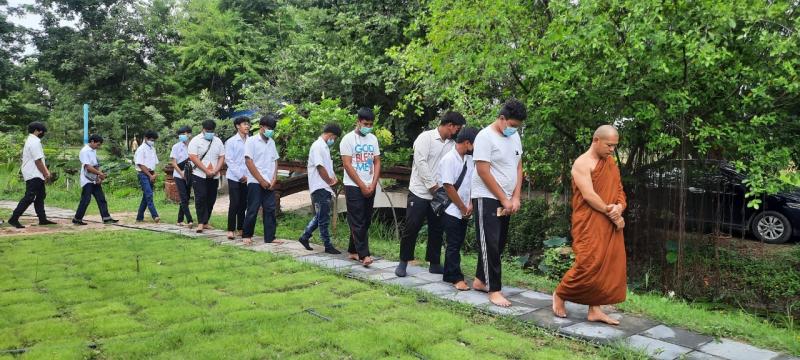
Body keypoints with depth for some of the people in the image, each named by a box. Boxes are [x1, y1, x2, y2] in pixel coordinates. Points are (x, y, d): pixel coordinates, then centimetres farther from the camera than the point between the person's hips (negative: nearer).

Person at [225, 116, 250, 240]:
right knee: (234, 204, -3)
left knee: (243, 204, 7)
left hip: (247, 178, 3)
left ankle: (240, 229, 16)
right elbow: (229, 160, -5)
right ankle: (231, 230, 5)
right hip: (234, 177, -3)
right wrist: (240, 175, -10)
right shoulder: (231, 142, -3)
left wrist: (247, 176, -3)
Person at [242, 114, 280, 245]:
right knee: (252, 210, 0)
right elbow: (248, 162, -10)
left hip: (269, 183, 5)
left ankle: (270, 237, 8)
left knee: (270, 209, 3)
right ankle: (246, 235, 15)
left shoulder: (271, 142, 12)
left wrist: (274, 179, -1)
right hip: (255, 182, -5)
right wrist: (261, 180, -12)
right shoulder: (251, 141, -5)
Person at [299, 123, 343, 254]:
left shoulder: (325, 147, 17)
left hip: (325, 188, 10)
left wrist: (333, 177, 5)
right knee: (324, 218, -3)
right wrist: (330, 181, -6)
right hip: (320, 188, -10)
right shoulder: (318, 146, -14)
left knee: (320, 216, 16)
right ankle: (328, 245, 3)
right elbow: (320, 167, -18)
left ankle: (305, 237, 27)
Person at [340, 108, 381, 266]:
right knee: (358, 222, -7)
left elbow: (377, 162, 9)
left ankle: (352, 251, 20)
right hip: (353, 186, -6)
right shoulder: (348, 139, -7)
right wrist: (362, 186, -12)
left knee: (365, 222, 9)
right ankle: (363, 254, -9)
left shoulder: (373, 139, 9)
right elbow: (347, 165, -12)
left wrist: (373, 185, -3)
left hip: (370, 187, 6)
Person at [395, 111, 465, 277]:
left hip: (439, 194, 6)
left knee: (436, 229, 9)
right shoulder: (426, 137, -8)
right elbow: (420, 162, -16)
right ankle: (403, 261, 12)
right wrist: (432, 185, -16)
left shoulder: (451, 144, 8)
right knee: (411, 228, -2)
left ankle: (434, 263, 20)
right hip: (420, 192, -6)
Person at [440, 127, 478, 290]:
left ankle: (449, 275, 25)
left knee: (457, 244, 13)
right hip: (452, 211, -7)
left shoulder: (469, 159, 4)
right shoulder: (449, 159, -17)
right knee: (454, 245, -1)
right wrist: (463, 208, -12)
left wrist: (470, 204, -6)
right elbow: (449, 187, -18)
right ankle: (456, 278, 6)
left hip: (464, 211, 7)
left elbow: (472, 182, 8)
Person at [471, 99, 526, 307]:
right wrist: (504, 200, -13)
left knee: (498, 244, 12)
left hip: (506, 200, 8)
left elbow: (518, 167, 11)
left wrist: (515, 198, 0)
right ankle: (494, 290, 0)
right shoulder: (485, 137, -14)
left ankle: (480, 280, 25)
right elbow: (484, 172, -17)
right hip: (486, 198, -8)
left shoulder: (515, 136, 8)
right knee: (490, 245, -6)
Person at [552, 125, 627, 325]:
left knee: (608, 265, 4)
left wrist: (619, 207, -6)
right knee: (588, 264, -10)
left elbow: (619, 191, 15)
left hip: (610, 225, 8)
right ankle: (560, 294, 12)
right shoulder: (582, 163, -9)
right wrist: (611, 214, -14)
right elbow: (589, 195, -17)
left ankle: (595, 309, 11)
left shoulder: (611, 163, 15)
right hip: (589, 224, -8)